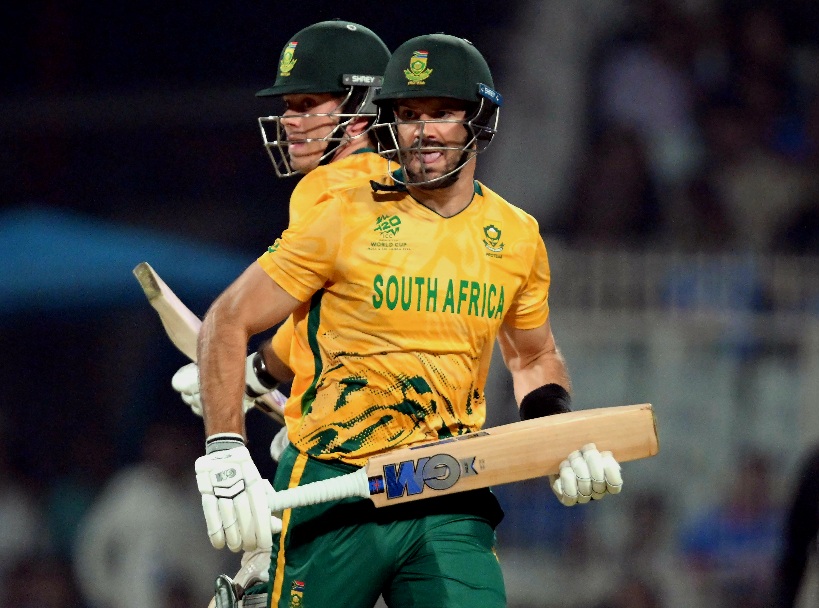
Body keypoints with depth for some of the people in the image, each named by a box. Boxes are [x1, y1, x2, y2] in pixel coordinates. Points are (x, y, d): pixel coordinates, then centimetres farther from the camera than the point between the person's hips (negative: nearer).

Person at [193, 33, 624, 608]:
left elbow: (534, 357, 25)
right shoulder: (348, 219, -5)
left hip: (450, 506, 3)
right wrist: (224, 453, -12)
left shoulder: (518, 238, 8)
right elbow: (228, 322, -1)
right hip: (334, 494, -3)